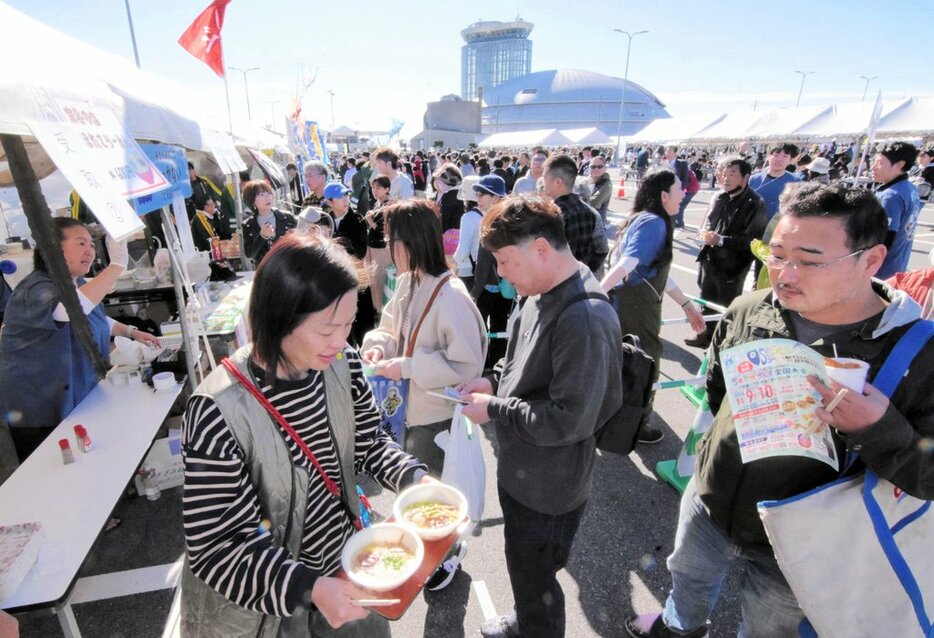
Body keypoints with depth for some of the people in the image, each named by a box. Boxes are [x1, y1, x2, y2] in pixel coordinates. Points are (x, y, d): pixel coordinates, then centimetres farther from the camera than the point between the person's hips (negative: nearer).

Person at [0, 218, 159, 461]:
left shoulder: (78, 285, 5)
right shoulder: (36, 288, -24)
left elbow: (96, 319, 24)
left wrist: (132, 332, 11)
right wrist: (117, 264, -46)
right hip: (38, 410, -8)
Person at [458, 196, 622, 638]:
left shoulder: (584, 319, -31)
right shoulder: (542, 292, -1)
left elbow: (569, 420, -29)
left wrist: (494, 410, -20)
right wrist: (494, 380, -2)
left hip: (548, 485, -9)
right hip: (522, 470, 9)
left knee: (534, 578, 17)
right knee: (523, 566, 31)